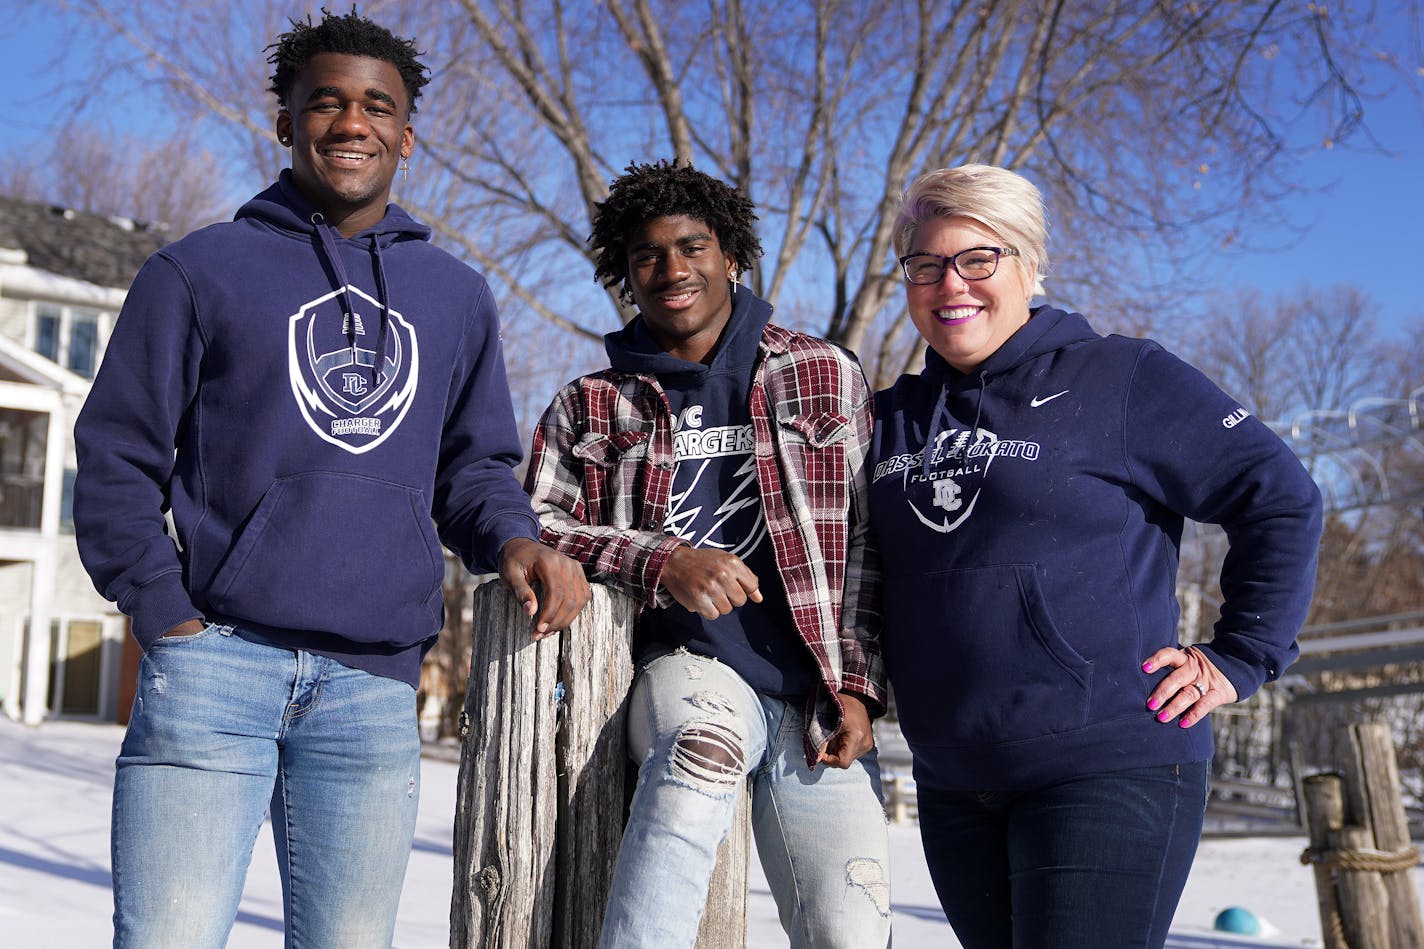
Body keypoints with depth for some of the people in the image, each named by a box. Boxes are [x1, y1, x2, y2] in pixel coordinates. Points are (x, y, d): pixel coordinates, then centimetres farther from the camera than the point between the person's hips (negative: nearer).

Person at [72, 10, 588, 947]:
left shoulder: (457, 296, 16)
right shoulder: (201, 269, 7)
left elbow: (475, 465, 20)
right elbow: (117, 458, 5)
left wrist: (516, 542, -1)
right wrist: (166, 614, -4)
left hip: (375, 686, 3)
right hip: (215, 662, -3)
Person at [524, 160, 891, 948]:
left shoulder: (825, 376, 12)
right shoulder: (590, 408, 14)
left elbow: (866, 546, 10)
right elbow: (536, 527, 3)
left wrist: (856, 685, -1)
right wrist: (661, 562, -14)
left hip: (816, 699, 1)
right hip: (687, 668, -1)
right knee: (704, 743, -38)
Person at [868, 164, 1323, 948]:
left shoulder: (1122, 378, -4)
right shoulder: (892, 418, 12)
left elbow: (1279, 498, -2)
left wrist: (1237, 660, -5)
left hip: (1111, 770, -6)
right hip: (952, 787, 6)